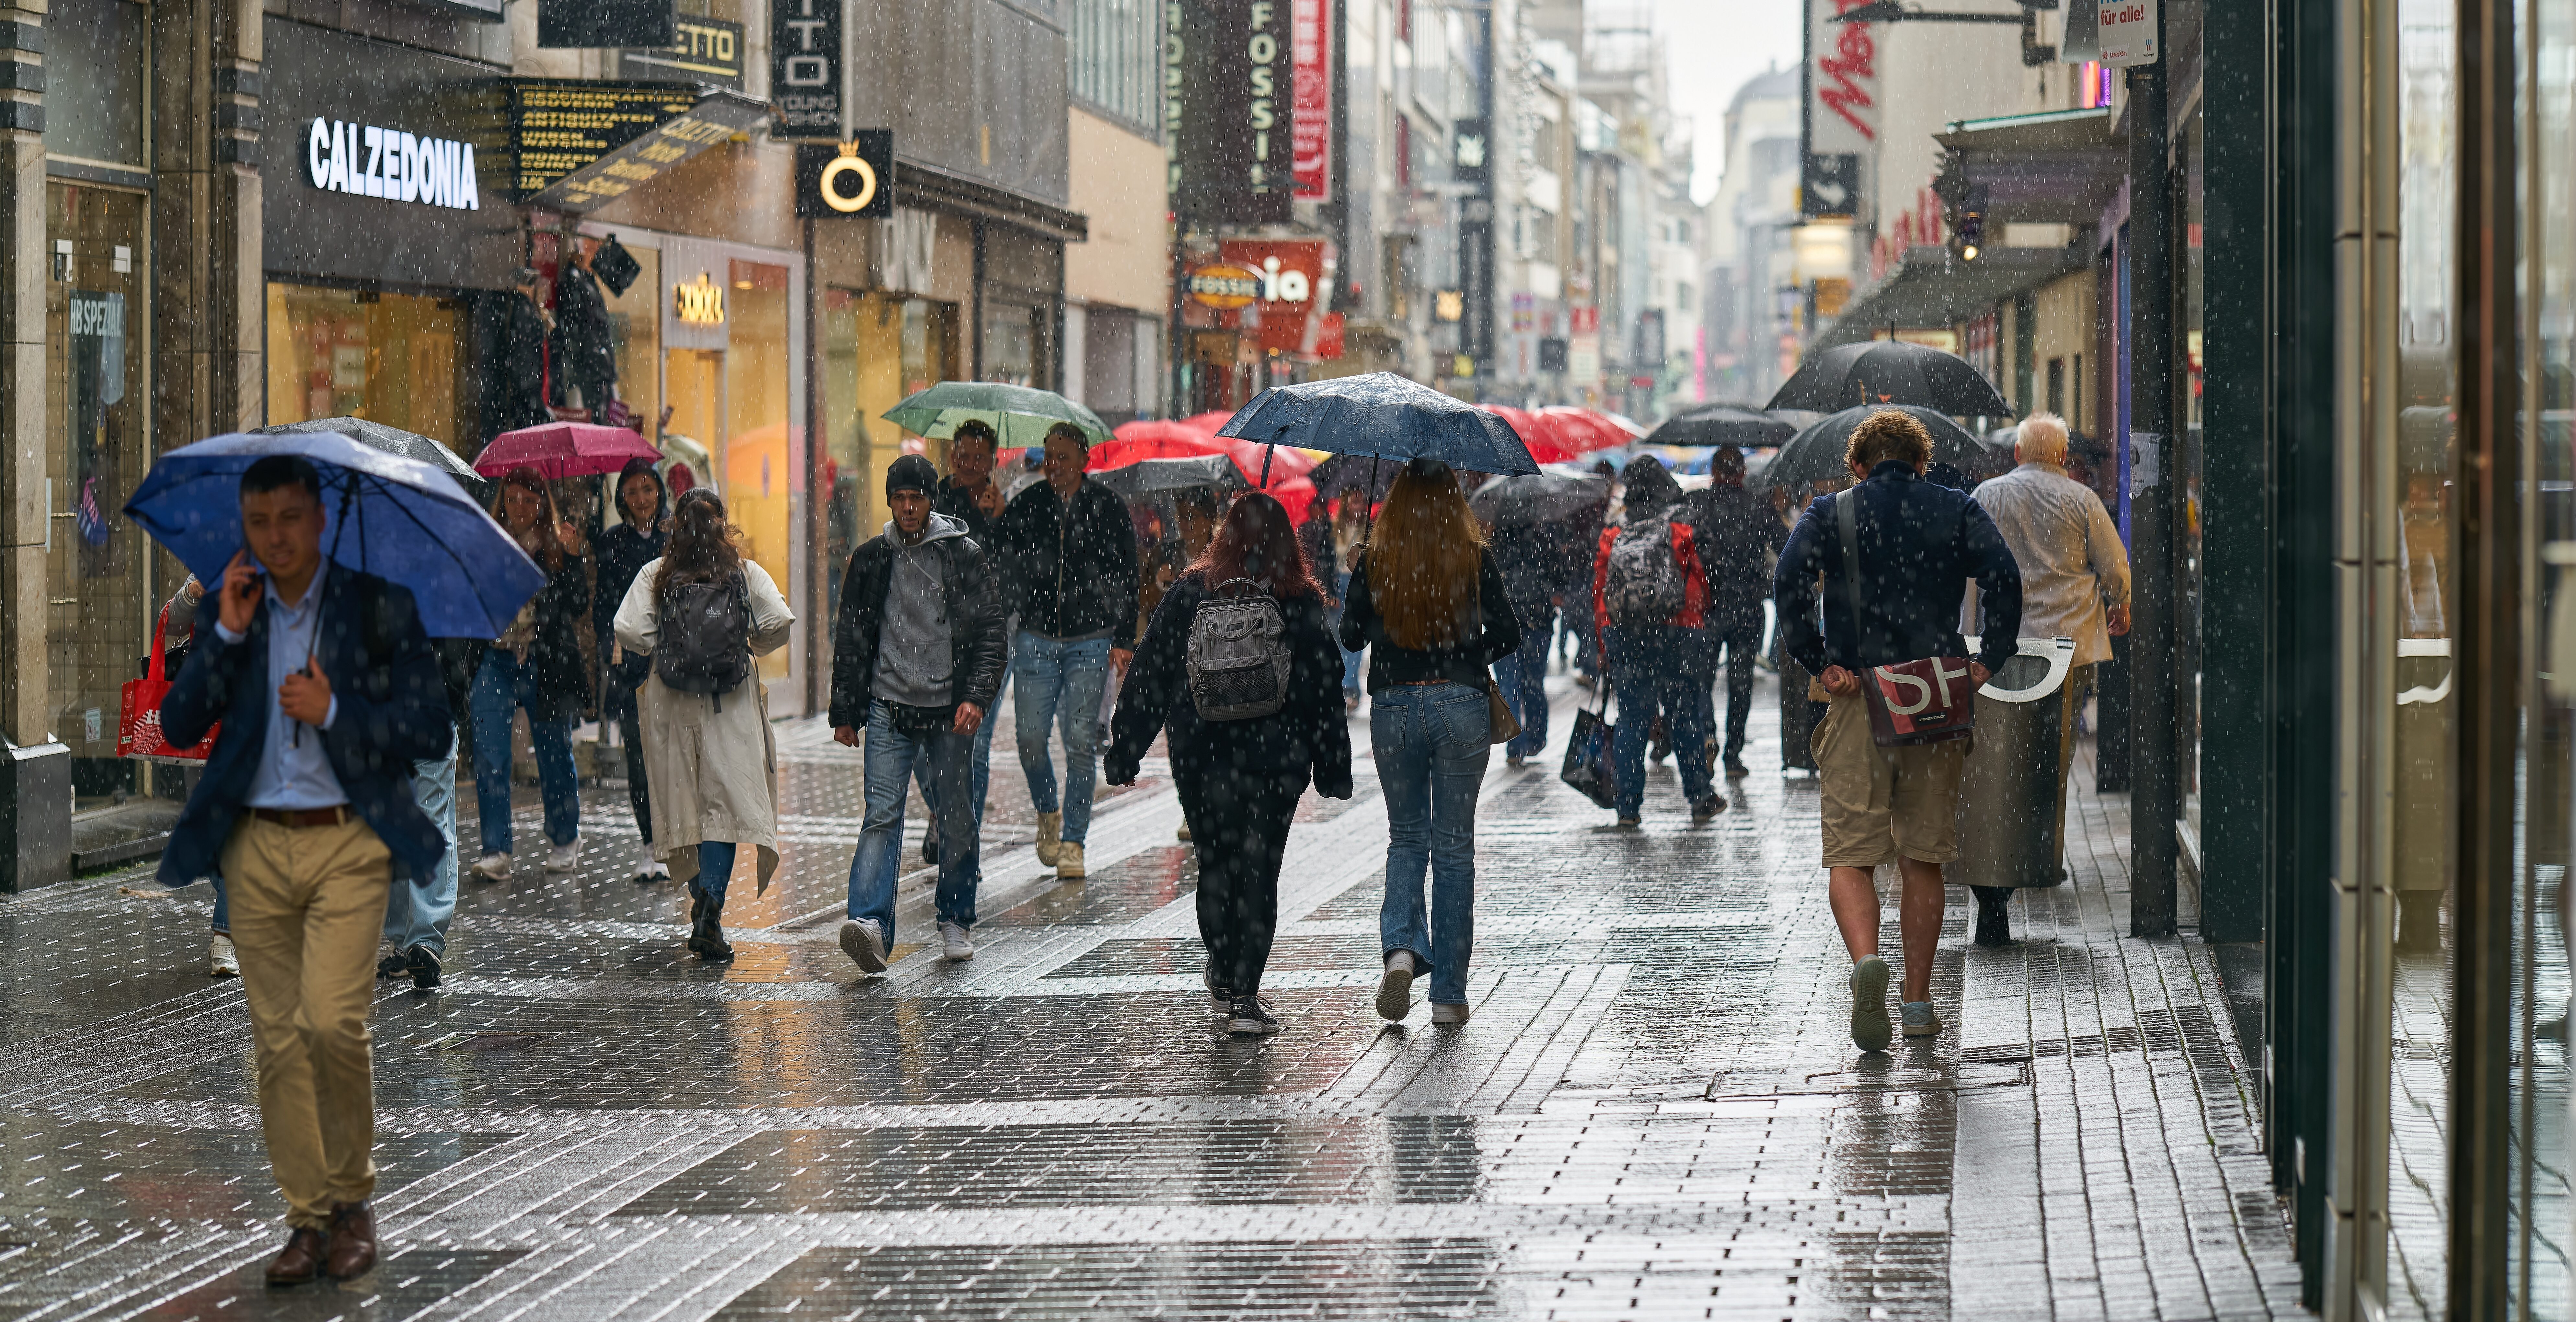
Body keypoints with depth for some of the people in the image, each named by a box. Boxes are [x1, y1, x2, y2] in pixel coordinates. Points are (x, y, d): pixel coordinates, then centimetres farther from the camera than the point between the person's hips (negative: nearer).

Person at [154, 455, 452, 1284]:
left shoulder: (380, 608, 0)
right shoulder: (227, 614, 9)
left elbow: (432, 733, -1)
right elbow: (179, 727, 3)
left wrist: (334, 711, -14)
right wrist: (227, 635, -8)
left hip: (347, 843, -3)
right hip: (256, 848, 3)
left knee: (332, 1022, -16)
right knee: (277, 1039, 2)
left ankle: (353, 1199, 3)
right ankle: (308, 1219, 10)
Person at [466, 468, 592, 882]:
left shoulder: (560, 548, 3)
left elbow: (580, 604, -7)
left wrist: (568, 558, -15)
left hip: (547, 663, -1)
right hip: (496, 661, 1)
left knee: (554, 754, 9)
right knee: (489, 756, -9)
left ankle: (565, 840, 28)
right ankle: (495, 851, -8)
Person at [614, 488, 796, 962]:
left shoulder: (655, 575, 1)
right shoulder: (747, 572, 2)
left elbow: (628, 631, -9)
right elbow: (779, 624, -7)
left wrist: (660, 649, 10)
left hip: (672, 705, 1)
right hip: (731, 706, -1)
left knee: (684, 803, 13)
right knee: (725, 799, -4)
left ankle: (703, 902, 20)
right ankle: (711, 901, -22)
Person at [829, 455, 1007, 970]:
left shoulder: (965, 556, 2)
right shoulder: (869, 559, 9)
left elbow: (989, 632, -1)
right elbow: (850, 639, 15)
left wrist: (977, 696, -14)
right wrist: (844, 712, 12)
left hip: (949, 711, -1)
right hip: (889, 706, 1)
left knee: (957, 820, 7)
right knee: (882, 814, -12)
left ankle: (957, 920, 24)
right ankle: (870, 925, -24)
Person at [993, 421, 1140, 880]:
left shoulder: (1108, 508, 3)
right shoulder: (1026, 505, 6)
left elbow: (1126, 579, 5)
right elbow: (1001, 565, 11)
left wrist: (1124, 639, 0)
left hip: (1091, 642, -1)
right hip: (1036, 640, 2)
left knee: (1081, 743, -4)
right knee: (1031, 738, -3)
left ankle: (1073, 842, 4)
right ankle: (1048, 813, 24)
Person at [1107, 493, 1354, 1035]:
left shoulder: (1188, 593, 0)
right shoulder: (1301, 602, -2)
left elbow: (1150, 676, 2)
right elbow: (1323, 687, 0)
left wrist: (1125, 751, 8)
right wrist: (1333, 767, 7)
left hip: (1200, 758, 1)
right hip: (1276, 760, -1)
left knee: (1214, 864, 17)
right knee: (1259, 871, 2)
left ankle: (1225, 977, 30)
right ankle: (1244, 997, -4)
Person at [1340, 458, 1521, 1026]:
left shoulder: (1375, 560, -3)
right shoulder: (1474, 558, -4)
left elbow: (1352, 634, 3)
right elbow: (1507, 635, -4)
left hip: (1394, 708, 1)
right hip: (1461, 704, -1)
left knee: (1406, 838, 17)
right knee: (1454, 846, 7)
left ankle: (1401, 948, -10)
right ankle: (1449, 993, 8)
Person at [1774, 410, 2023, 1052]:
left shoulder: (1830, 512, 5)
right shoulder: (1956, 511, 8)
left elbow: (1789, 581, -12)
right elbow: (2003, 576, -8)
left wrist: (1818, 663, -9)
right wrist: (1989, 660, -5)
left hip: (1858, 695, -1)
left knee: (1851, 855, 1)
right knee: (1924, 859, 11)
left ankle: (1866, 961, -25)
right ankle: (1919, 1002, 13)